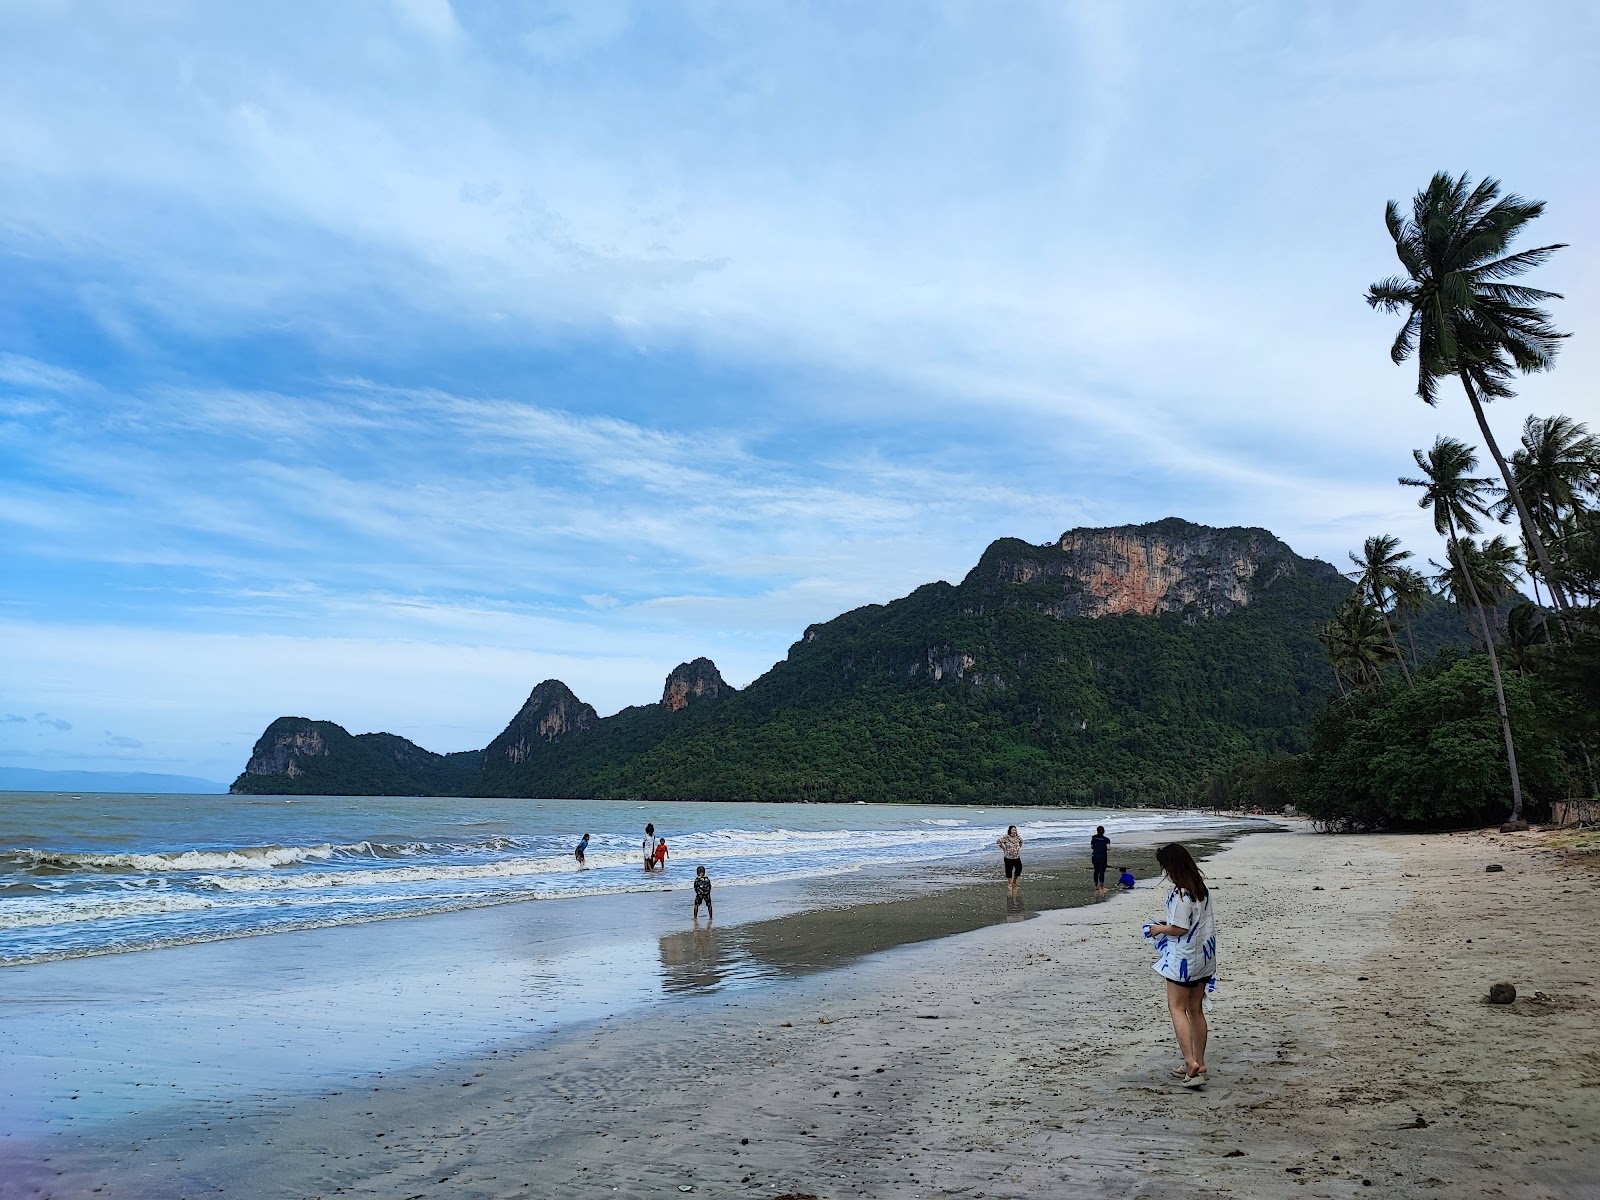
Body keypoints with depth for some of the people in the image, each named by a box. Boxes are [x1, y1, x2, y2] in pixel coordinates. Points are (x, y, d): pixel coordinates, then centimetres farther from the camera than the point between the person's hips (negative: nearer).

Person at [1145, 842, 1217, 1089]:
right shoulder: (1202, 887, 7)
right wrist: (1168, 924, 15)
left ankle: (1190, 1061, -11)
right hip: (1203, 956, 9)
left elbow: (1180, 929, -21)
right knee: (1195, 1009, 14)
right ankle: (1199, 1064, 20)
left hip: (1184, 958, -9)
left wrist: (1160, 929, -4)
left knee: (1177, 1008, -1)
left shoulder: (1181, 894, -22)